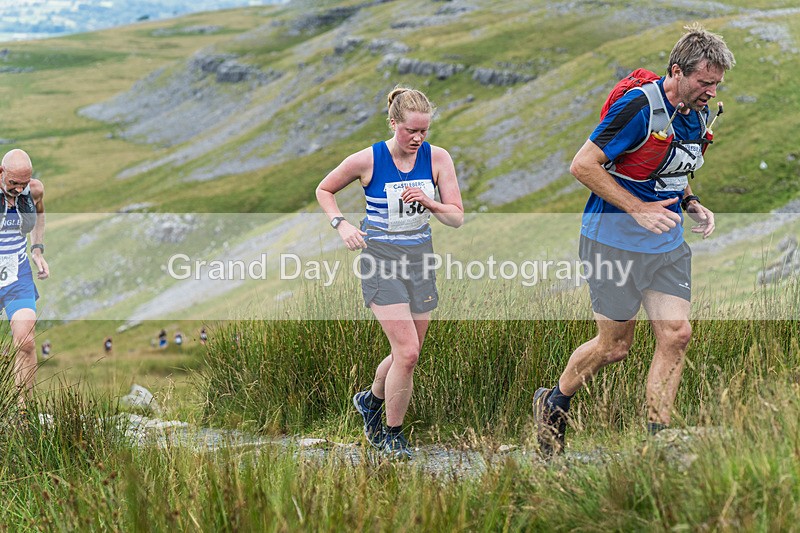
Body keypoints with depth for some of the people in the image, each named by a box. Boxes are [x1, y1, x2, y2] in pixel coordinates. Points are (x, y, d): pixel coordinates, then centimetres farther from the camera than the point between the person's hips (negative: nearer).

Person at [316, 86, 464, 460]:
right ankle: (393, 436, 3)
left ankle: (371, 401, 42)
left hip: (420, 260, 4)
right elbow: (324, 191, 6)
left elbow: (457, 218, -2)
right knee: (407, 352, -15)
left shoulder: (437, 158, -3)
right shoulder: (367, 160, -11)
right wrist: (342, 225, -8)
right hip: (381, 262, -4)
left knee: (407, 354, 12)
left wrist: (429, 203, -21)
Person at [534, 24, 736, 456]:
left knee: (676, 335, -4)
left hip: (668, 243, 7)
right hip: (615, 240, -7)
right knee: (614, 346, 3)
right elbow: (583, 165, -20)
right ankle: (553, 404, 30)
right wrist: (638, 208, -23)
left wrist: (691, 204, 3)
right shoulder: (639, 107, -21)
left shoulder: (698, 116, 6)